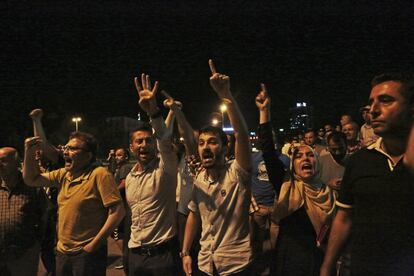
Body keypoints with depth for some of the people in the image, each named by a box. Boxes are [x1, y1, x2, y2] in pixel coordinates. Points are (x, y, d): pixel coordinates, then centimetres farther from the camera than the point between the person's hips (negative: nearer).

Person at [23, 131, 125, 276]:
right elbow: (31, 180, 13)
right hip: (62, 251, 7)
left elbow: (118, 211, -21)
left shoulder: (99, 174, -17)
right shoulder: (63, 174, 5)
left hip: (87, 252, -7)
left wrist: (94, 244, -19)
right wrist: (29, 153, -2)